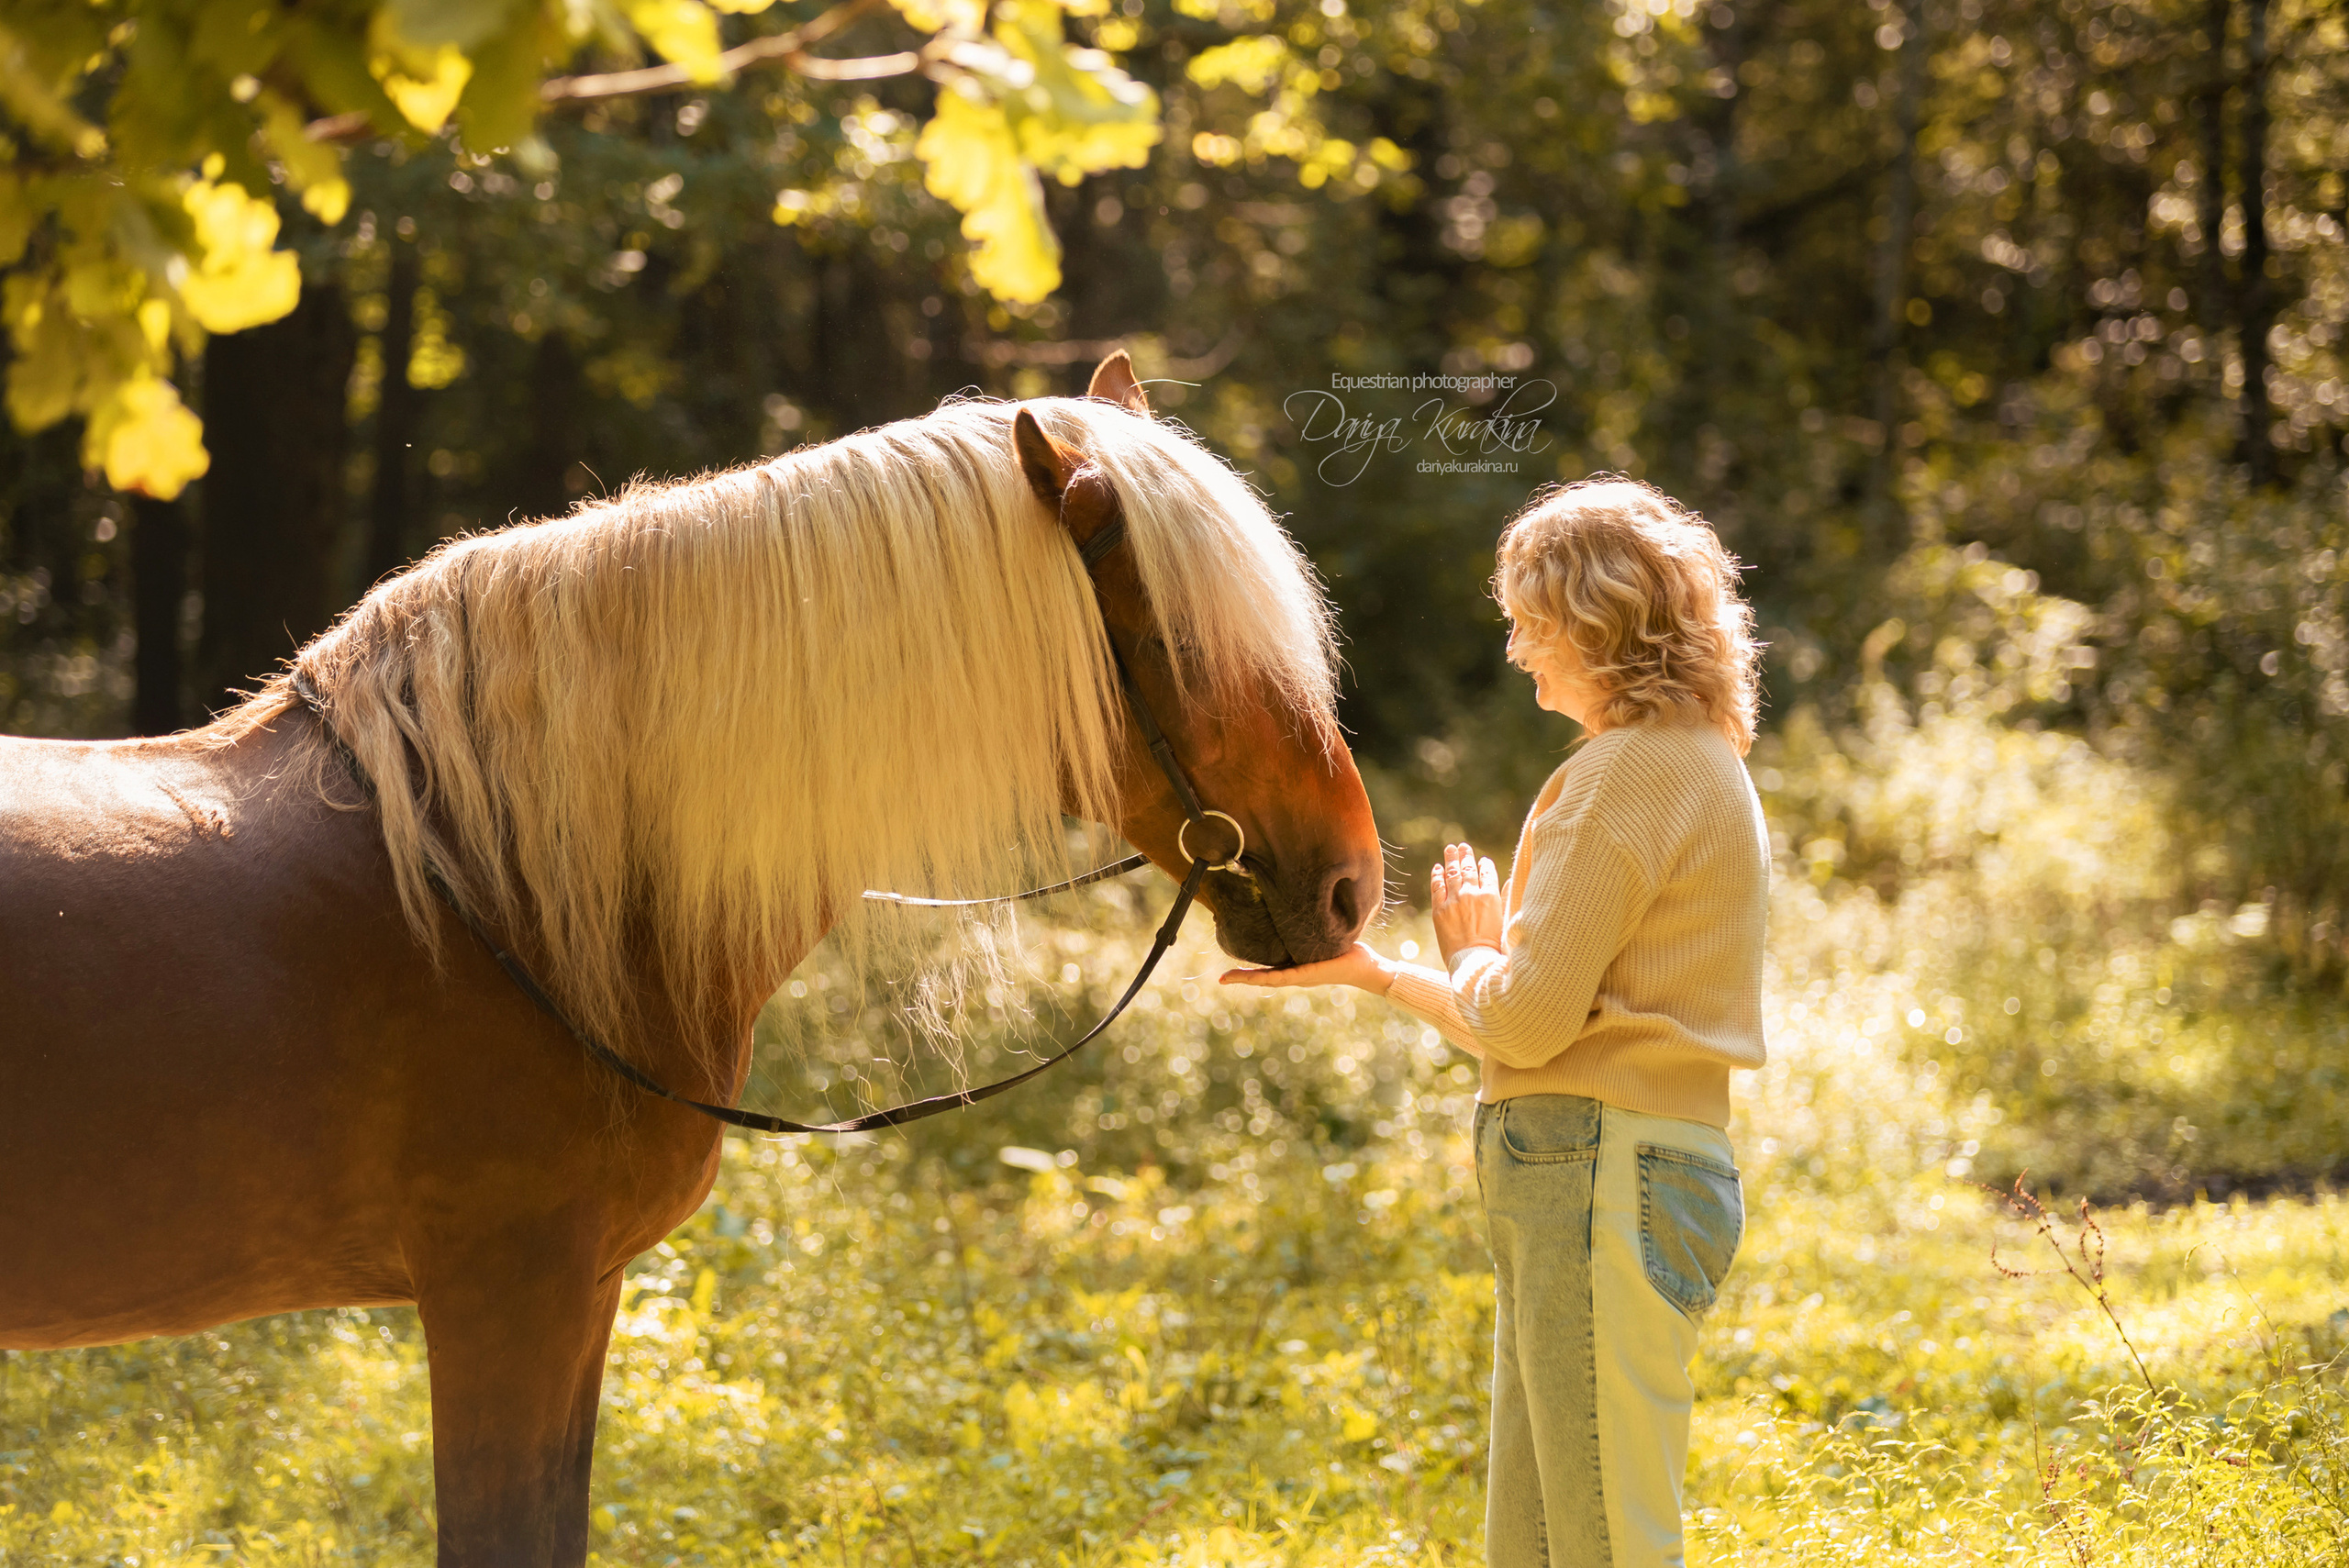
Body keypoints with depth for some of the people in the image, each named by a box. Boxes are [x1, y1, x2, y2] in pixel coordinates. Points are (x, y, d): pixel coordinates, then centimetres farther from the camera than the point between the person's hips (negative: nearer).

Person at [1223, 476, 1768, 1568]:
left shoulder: (1631, 775, -13)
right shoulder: (1689, 767, 19)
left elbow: (1524, 1021, -18)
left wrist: (1468, 952, 4)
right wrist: (1373, 974, 18)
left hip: (1602, 1180, -11)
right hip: (1603, 1173, 11)